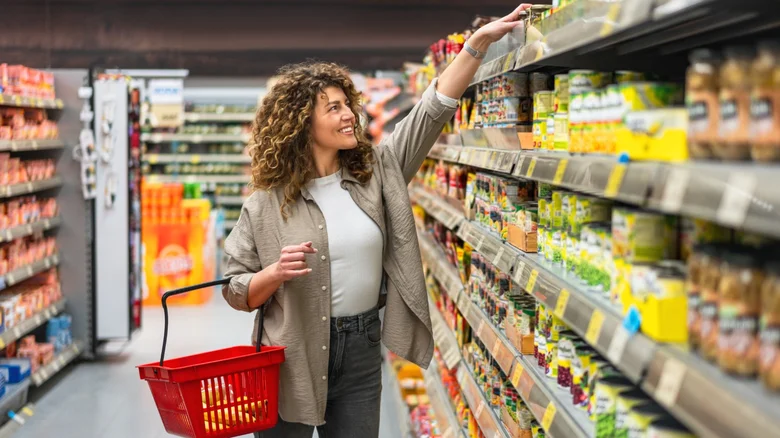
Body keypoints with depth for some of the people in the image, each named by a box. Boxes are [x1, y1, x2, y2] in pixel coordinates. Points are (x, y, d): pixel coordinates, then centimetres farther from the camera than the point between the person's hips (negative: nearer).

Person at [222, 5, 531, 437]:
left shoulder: (377, 171, 2)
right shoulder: (265, 204, -7)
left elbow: (433, 110, -2)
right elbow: (235, 290, -3)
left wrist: (478, 42, -9)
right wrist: (276, 274, -23)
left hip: (362, 351, 3)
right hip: (293, 357, -3)